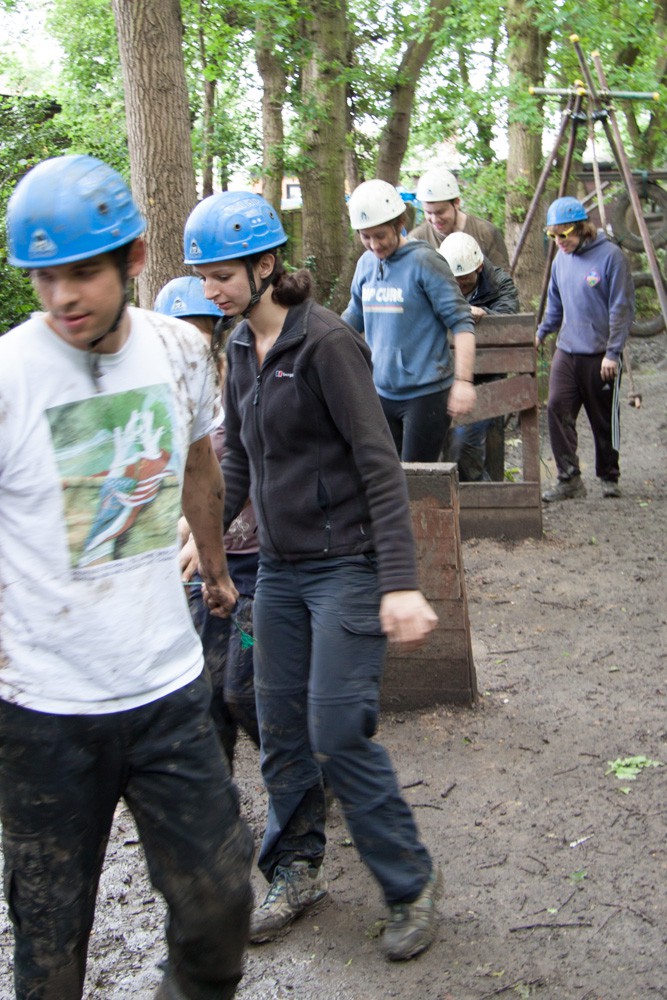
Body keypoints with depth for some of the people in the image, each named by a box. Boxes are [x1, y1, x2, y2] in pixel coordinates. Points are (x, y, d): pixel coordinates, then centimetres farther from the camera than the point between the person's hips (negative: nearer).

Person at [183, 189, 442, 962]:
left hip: (345, 564, -7)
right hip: (279, 568, 7)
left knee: (338, 735, -7)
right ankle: (295, 871, 31)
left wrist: (401, 585, -23)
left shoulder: (326, 342, -15)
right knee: (281, 731, 12)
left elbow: (379, 467, -18)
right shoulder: (241, 347, 8)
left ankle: (411, 884, 13)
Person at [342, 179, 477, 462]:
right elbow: (353, 318, 22)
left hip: (426, 393, -6)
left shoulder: (424, 261, -11)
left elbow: (461, 322, -14)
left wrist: (463, 381, -22)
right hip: (382, 393, 6)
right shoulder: (366, 263, 8)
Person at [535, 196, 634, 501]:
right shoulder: (561, 258, 8)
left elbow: (622, 308, -11)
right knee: (557, 409, -11)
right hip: (566, 351, 5)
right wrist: (541, 332, 16)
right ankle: (569, 478, -6)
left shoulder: (610, 256, -10)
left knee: (604, 419, 6)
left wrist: (612, 353, -14)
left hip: (600, 355, -5)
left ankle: (609, 478, 24)